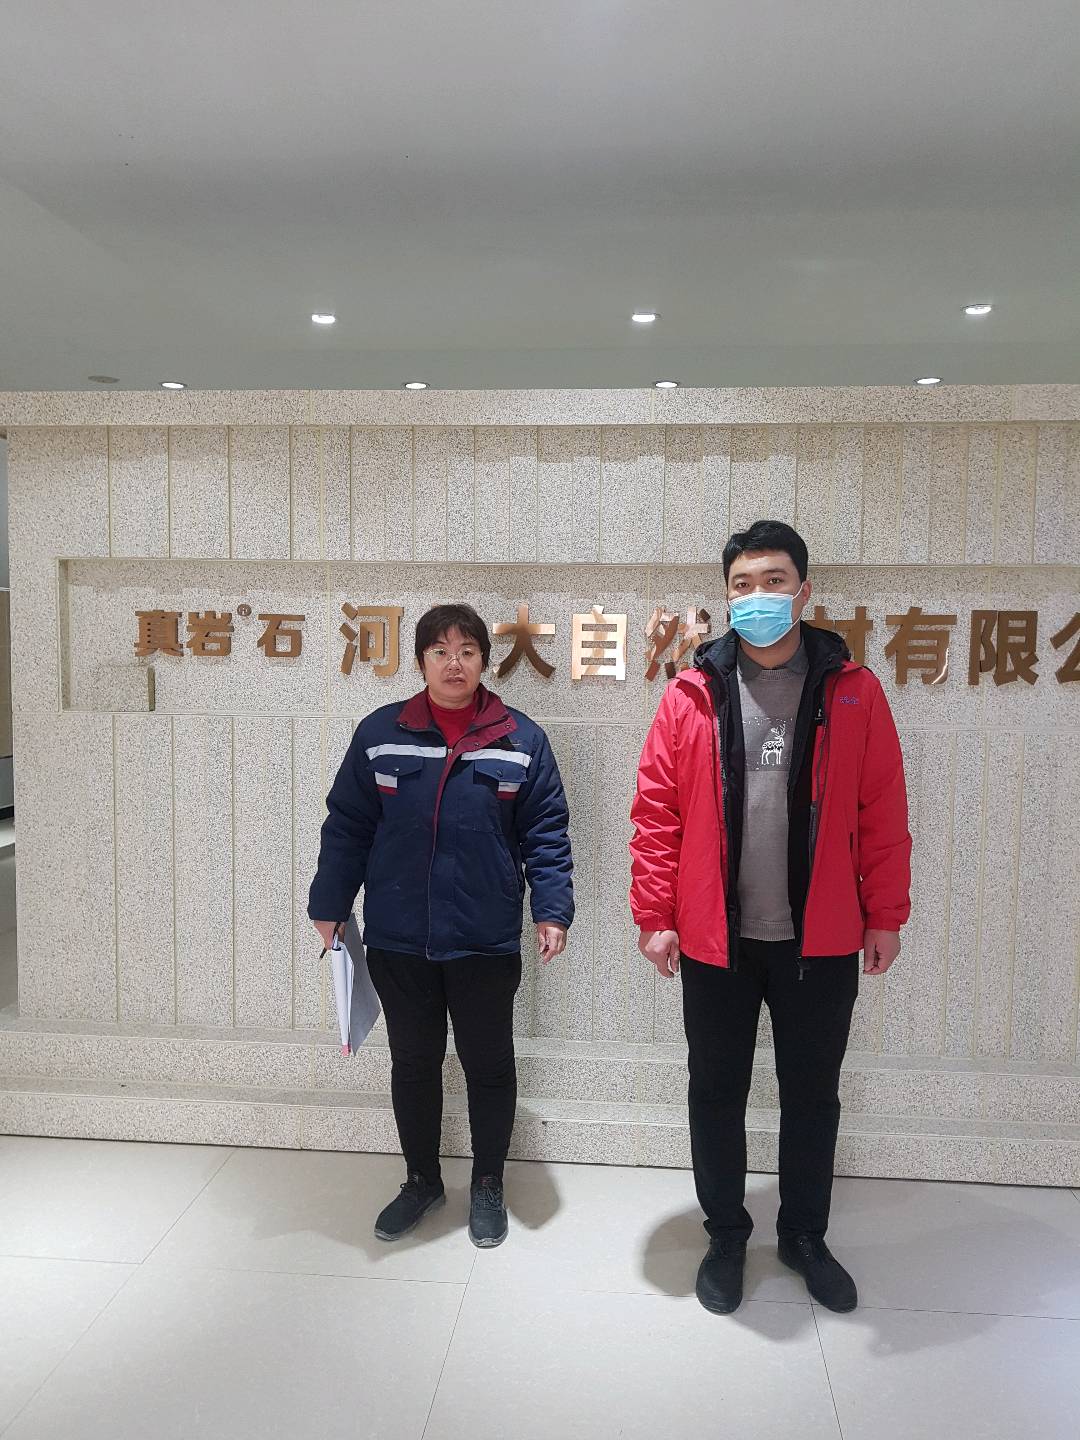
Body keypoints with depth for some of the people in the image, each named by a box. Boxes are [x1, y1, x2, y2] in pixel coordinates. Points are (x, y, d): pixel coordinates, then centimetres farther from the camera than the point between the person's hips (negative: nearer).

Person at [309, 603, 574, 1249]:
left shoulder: (522, 740, -4)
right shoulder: (380, 734, -1)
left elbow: (546, 834, -2)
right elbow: (347, 826, 4)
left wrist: (553, 909, -11)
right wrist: (329, 906, 3)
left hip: (486, 943, -1)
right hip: (397, 941, 2)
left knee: (489, 1065, 13)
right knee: (413, 1063, 17)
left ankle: (489, 1185, 35)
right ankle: (422, 1180, 38)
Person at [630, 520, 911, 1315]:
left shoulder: (854, 692, -2)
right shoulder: (691, 695, -4)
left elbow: (884, 815, 0)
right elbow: (656, 813, -3)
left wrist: (885, 914, 0)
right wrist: (655, 914, -5)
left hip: (820, 941, 1)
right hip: (714, 941, 0)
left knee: (813, 1094, 16)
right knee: (717, 1093, 14)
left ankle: (805, 1235, 39)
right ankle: (726, 1236, 36)